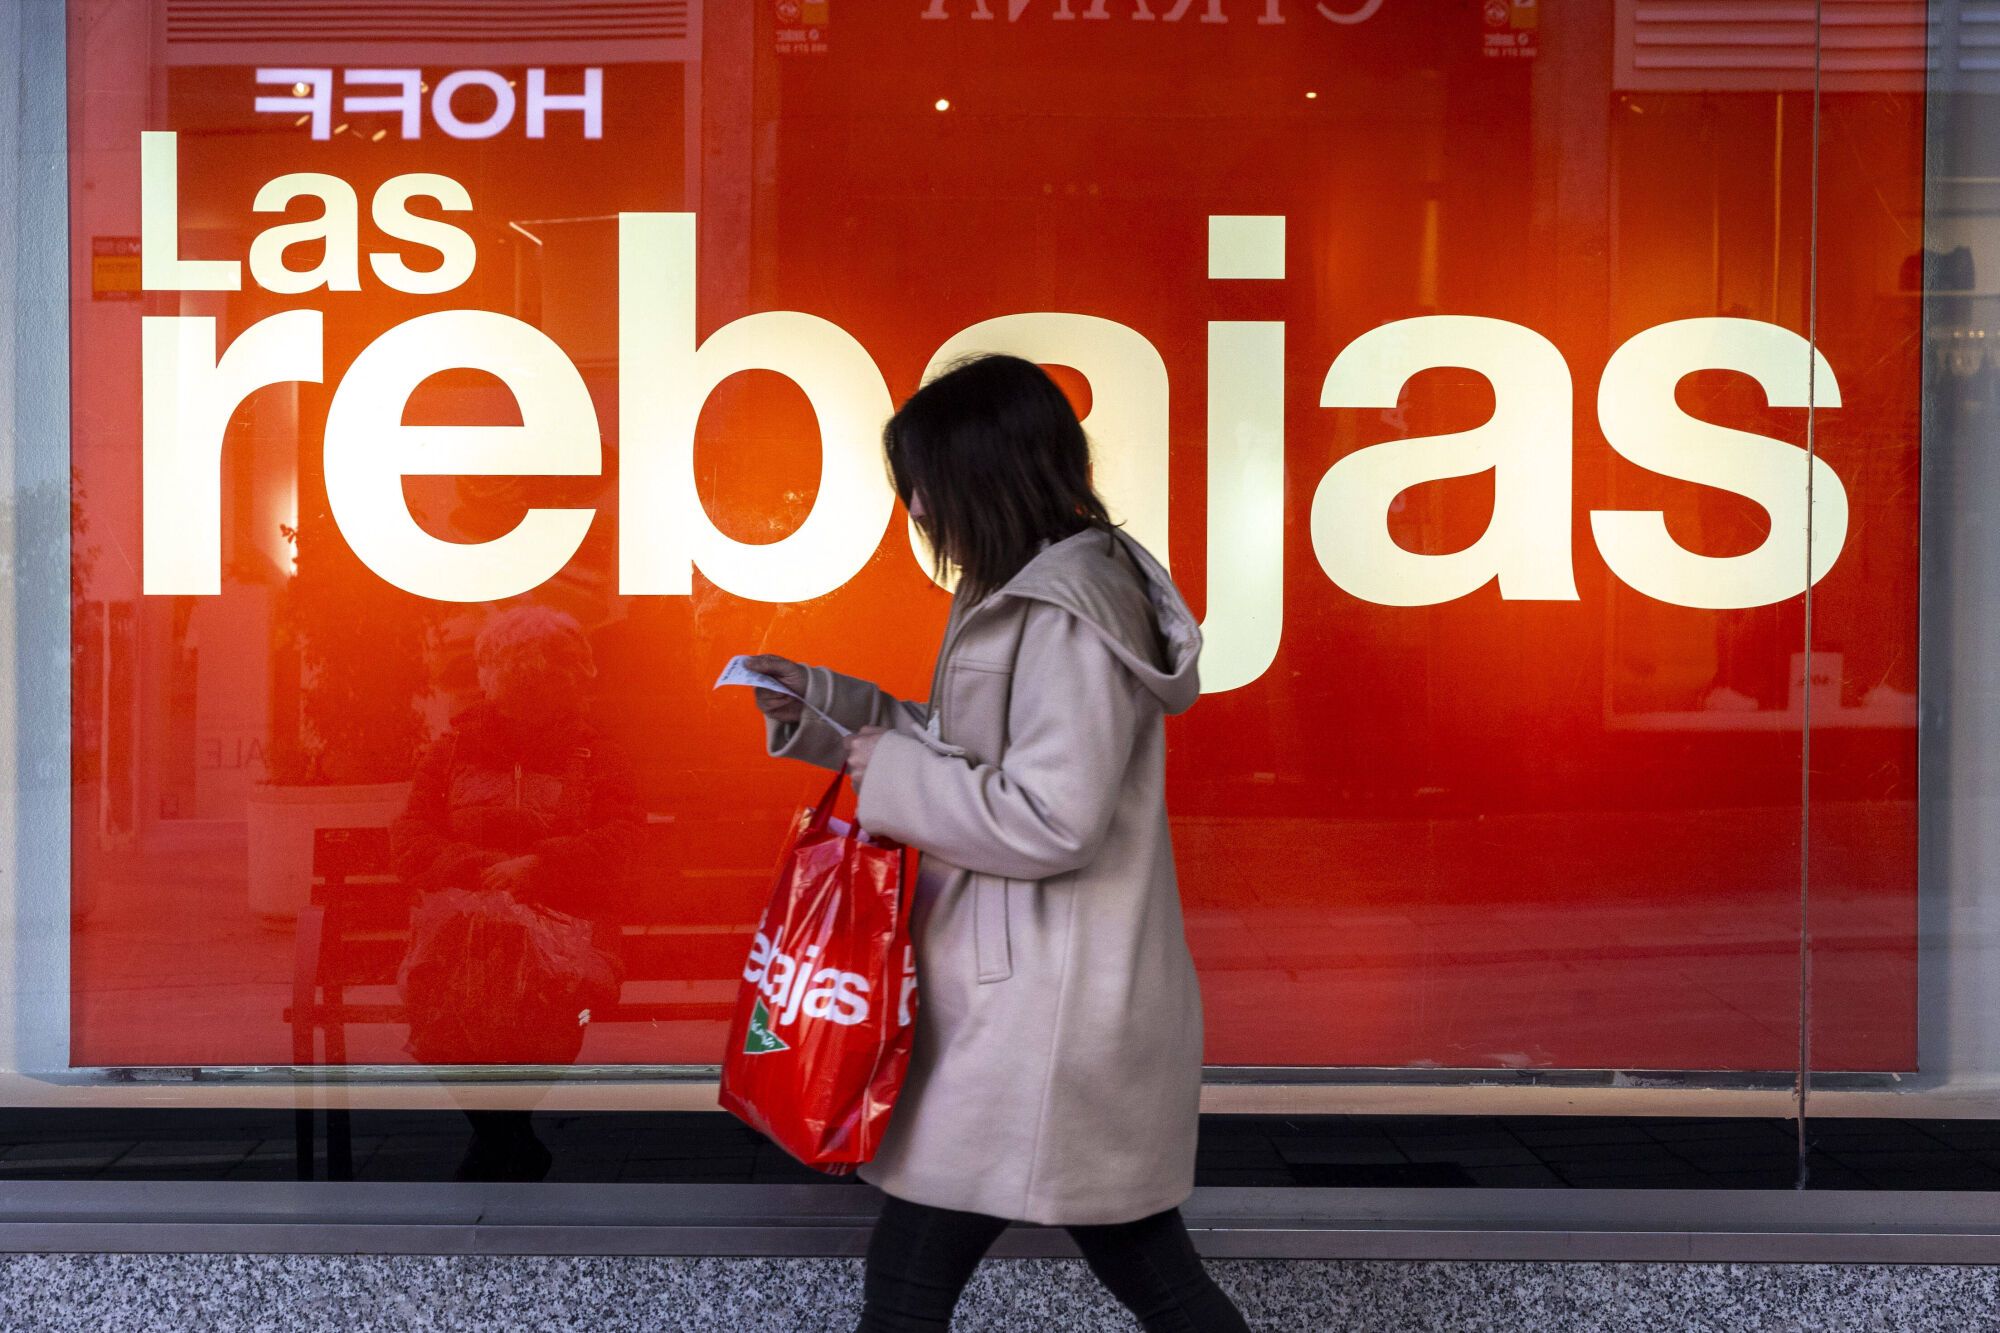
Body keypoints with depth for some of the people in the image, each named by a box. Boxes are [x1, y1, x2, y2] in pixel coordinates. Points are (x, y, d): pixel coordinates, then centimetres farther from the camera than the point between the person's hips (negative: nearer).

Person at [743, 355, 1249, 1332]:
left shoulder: (1067, 612, -19)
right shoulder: (1033, 592, 12)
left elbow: (1053, 819, -26)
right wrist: (820, 707, 11)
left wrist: (892, 775, -15)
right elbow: (968, 751, 20)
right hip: (1075, 996, 10)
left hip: (1045, 1011, -10)